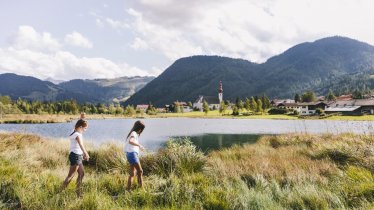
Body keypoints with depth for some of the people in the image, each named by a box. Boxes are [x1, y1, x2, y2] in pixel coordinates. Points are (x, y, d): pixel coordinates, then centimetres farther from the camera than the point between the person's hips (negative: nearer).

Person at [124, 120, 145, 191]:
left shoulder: (134, 133, 18)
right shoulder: (134, 133, -12)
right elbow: (130, 141, -32)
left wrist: (139, 147, 26)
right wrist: (139, 145, -31)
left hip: (131, 154, 10)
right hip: (132, 154, -10)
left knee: (132, 174, 12)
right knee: (140, 171, -10)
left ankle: (128, 190, 15)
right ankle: (141, 188, -10)